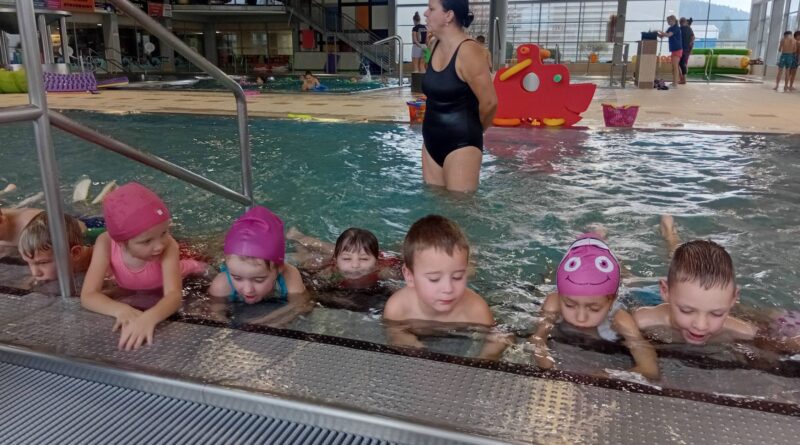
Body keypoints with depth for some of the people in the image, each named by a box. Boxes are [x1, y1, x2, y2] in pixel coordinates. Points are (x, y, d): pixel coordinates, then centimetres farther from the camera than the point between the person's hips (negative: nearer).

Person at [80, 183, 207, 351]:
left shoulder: (168, 246, -45)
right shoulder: (106, 244, -40)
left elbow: (174, 295, -57)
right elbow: (88, 296, -42)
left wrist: (149, 318, -78)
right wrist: (121, 310, -61)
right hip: (128, 296, 2)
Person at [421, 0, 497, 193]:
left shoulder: (468, 51, -19)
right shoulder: (436, 46, 6)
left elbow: (489, 102, -18)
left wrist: (472, 129, 0)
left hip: (461, 144, -8)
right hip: (432, 141, 8)